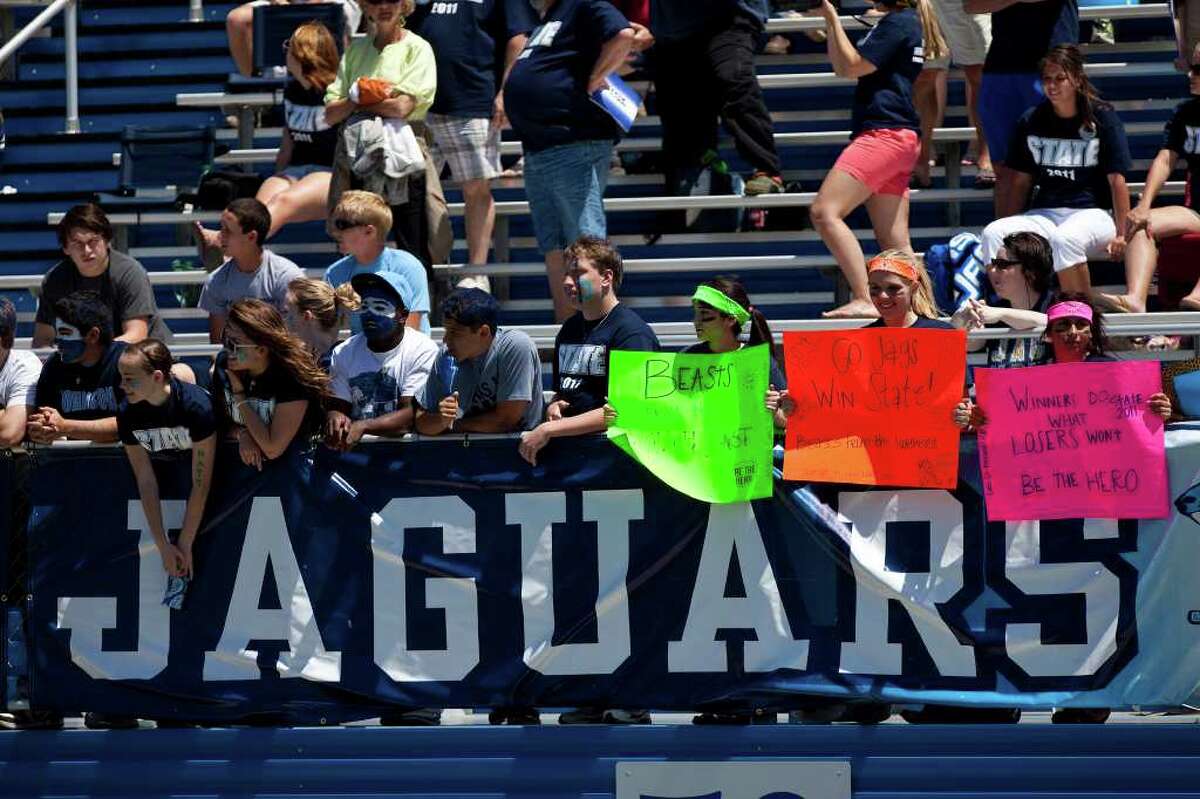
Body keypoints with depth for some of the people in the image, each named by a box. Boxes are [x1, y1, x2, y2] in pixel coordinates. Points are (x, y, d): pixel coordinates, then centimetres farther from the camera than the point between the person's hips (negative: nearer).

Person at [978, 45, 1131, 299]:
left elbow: (1117, 180, 0)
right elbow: (1021, 182, 18)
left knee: (1064, 240, -40)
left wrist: (1121, 234, -5)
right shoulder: (1031, 122, 14)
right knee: (992, 234, -25)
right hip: (1044, 215, 4)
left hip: (1092, 213, -4)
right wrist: (1008, 226, 9)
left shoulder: (1103, 118, 2)